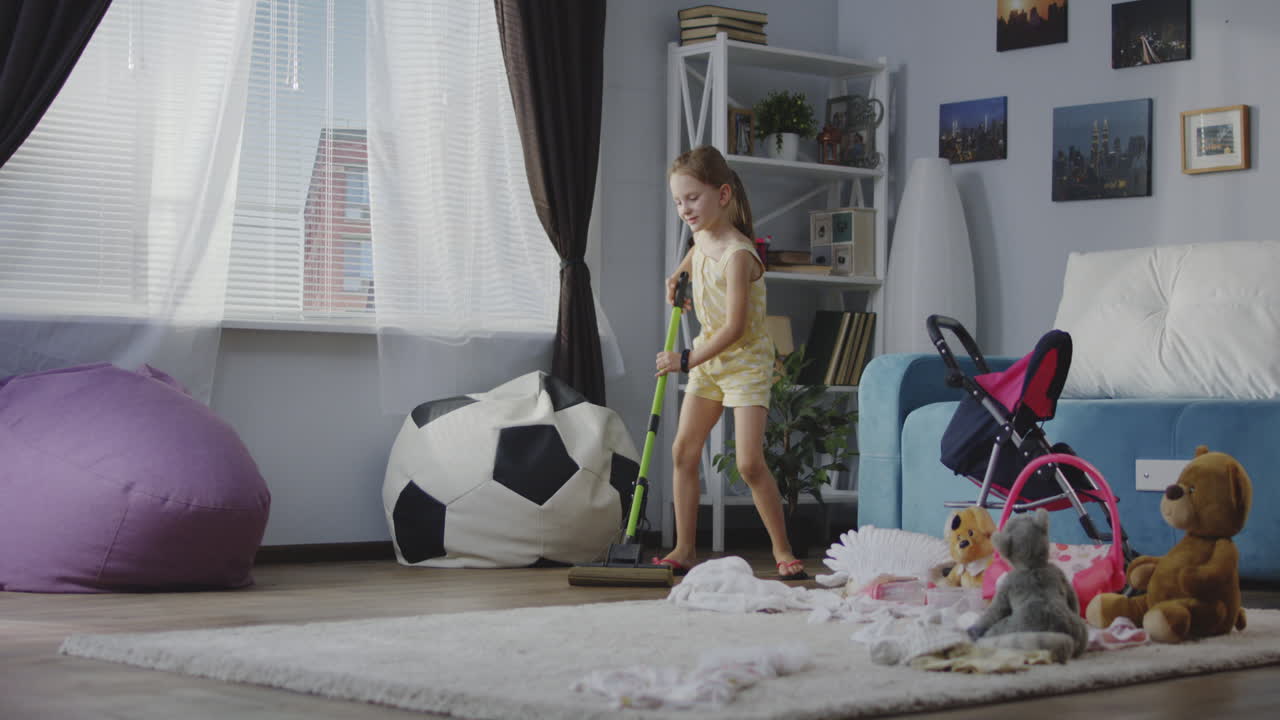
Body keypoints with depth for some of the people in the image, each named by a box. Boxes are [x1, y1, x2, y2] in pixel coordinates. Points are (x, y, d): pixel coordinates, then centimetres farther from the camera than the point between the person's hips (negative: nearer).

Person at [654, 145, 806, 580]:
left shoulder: (737, 255, -26)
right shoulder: (702, 236, 0)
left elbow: (736, 327, -28)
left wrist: (688, 360, -25)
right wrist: (679, 276, 12)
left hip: (745, 361, -8)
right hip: (708, 357, 8)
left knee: (749, 462, -15)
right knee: (683, 450, 2)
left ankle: (782, 550, 0)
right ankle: (684, 549, 7)